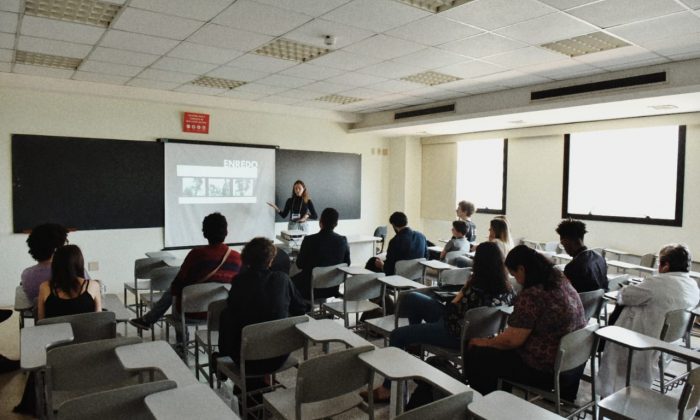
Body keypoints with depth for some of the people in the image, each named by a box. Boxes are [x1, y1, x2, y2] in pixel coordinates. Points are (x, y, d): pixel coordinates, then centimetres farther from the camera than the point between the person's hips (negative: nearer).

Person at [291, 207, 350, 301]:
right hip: (333, 289, 5)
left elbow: (299, 264, -8)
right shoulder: (343, 240, -10)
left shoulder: (309, 240, -20)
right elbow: (347, 263, 3)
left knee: (291, 281, 26)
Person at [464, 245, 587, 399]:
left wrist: (483, 342, -3)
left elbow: (512, 340, -21)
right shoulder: (563, 282, 4)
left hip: (546, 371, -9)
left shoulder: (531, 295, -24)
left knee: (475, 355, 2)